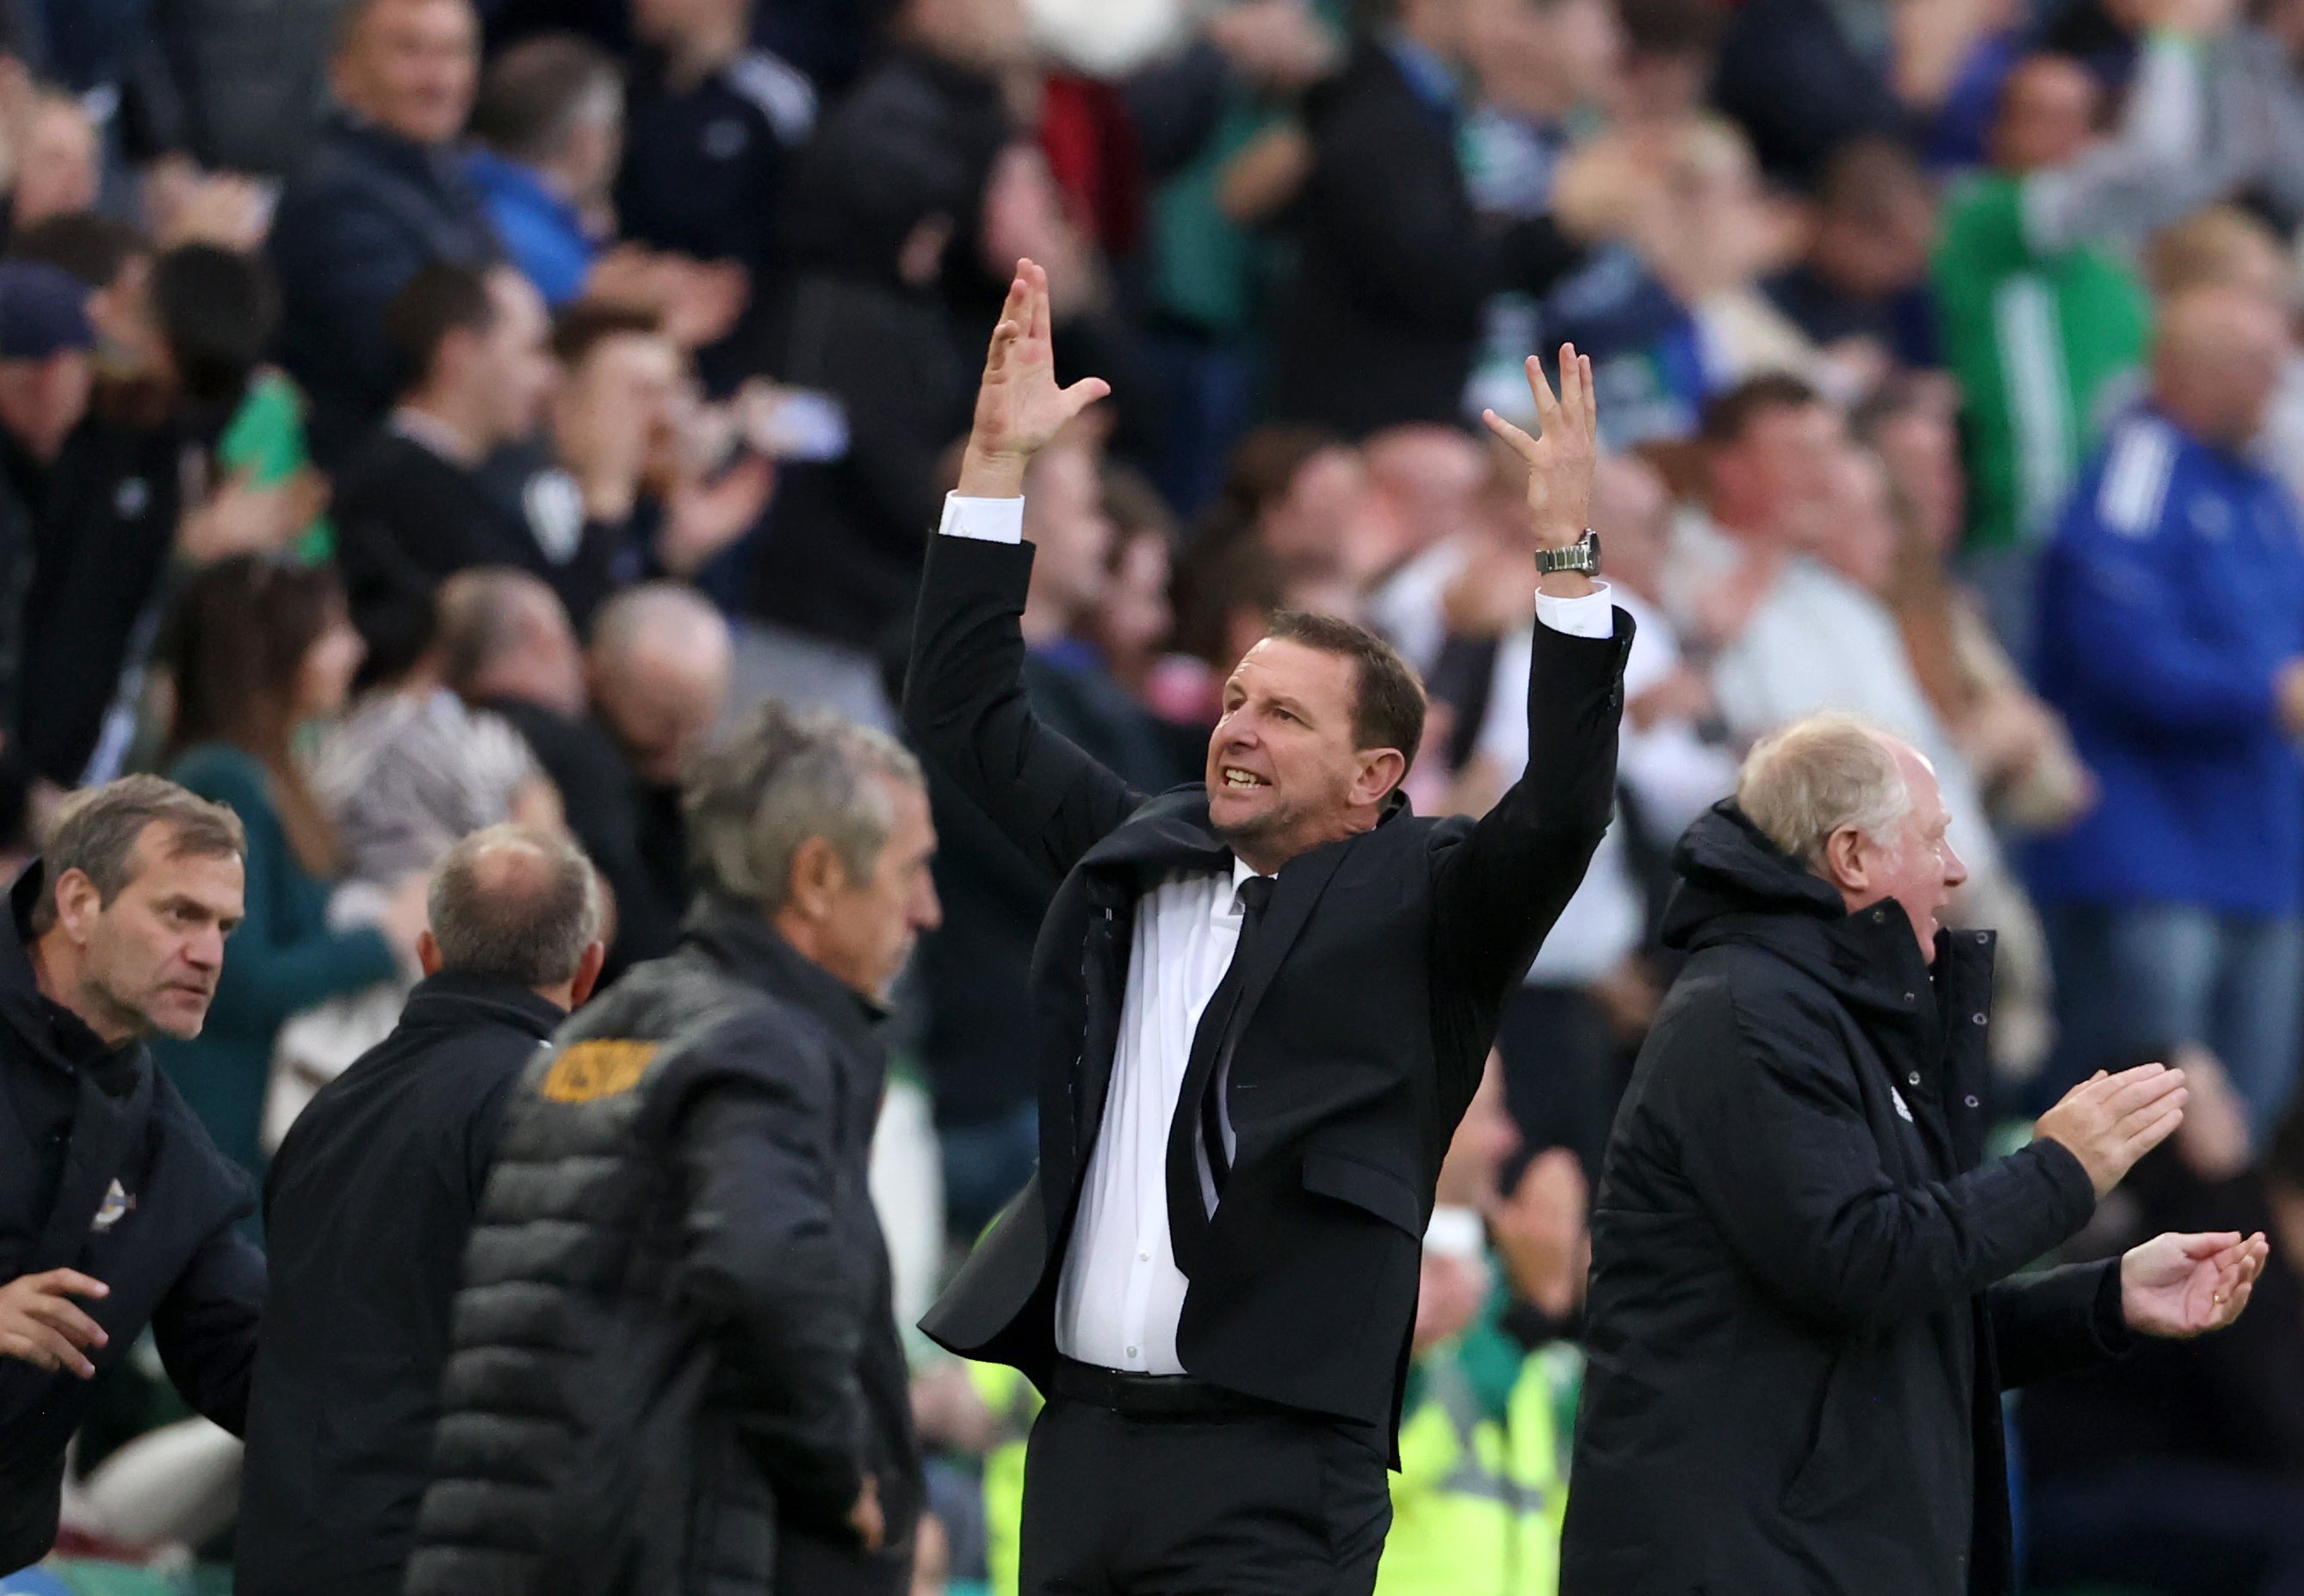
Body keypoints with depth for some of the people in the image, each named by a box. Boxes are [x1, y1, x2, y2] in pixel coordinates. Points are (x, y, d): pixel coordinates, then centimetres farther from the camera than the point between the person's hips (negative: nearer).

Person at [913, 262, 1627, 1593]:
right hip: (1084, 1432, 6)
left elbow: (1564, 809, -16)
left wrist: (1566, 549, -22)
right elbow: (968, 720, 24)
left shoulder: (1423, 908, 1)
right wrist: (1000, 463, 19)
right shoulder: (1136, 859, 17)